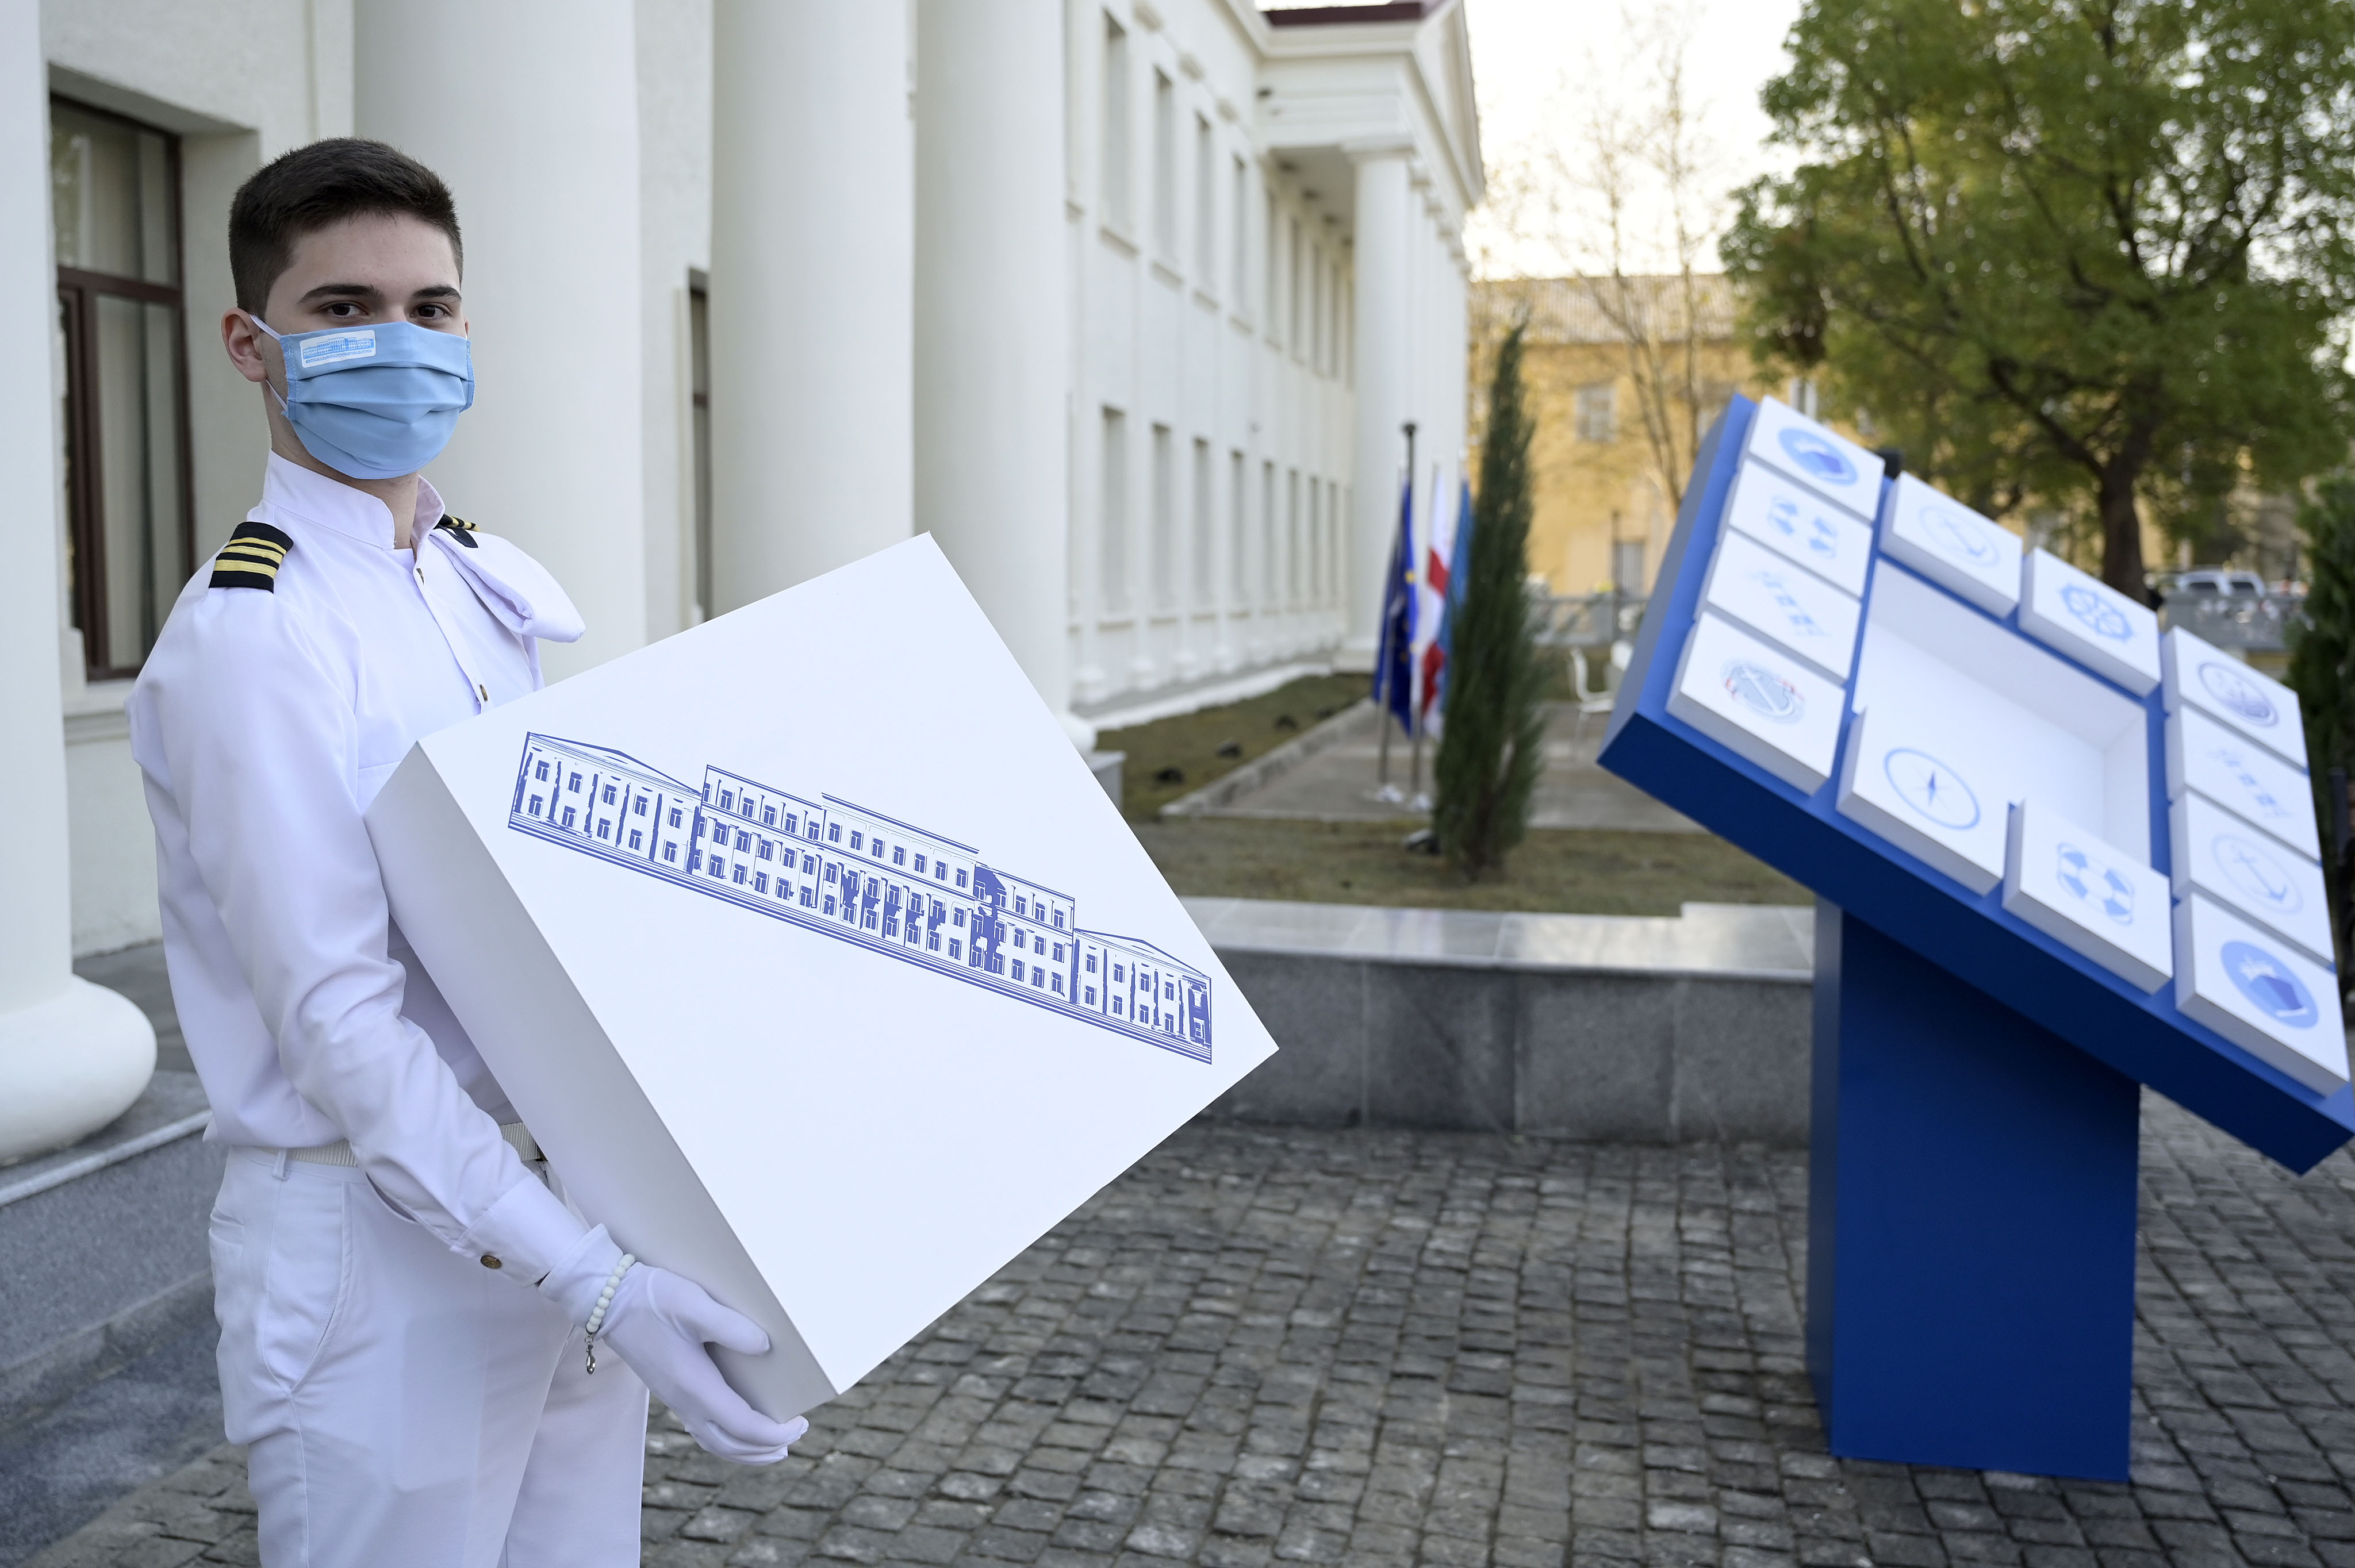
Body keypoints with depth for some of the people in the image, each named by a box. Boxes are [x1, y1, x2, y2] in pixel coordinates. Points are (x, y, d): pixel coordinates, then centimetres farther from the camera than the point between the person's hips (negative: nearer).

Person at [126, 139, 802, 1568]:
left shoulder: (501, 588, 7)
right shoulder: (251, 636, -17)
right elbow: (338, 1024, -21)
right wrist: (589, 1279, -26)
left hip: (571, 1207, 7)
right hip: (379, 1250, -7)